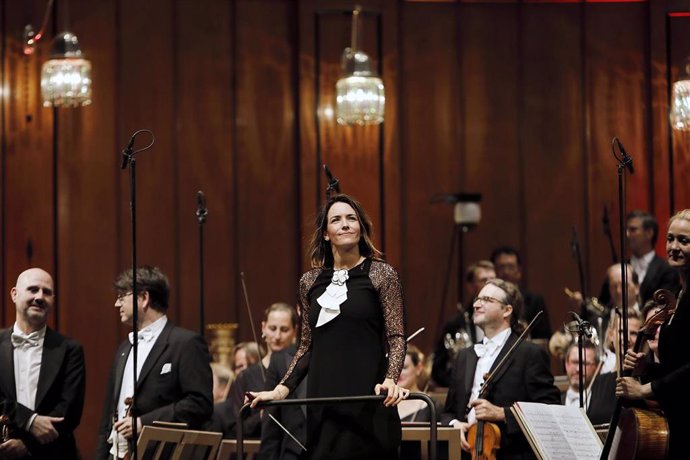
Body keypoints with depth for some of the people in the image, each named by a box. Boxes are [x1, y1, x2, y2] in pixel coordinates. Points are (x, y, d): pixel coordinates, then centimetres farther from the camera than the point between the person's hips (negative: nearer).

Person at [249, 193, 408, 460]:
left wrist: (391, 379, -21)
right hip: (323, 404, 4)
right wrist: (281, 390, 5)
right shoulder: (310, 281, 12)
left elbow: (396, 338, -3)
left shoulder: (381, 275, 1)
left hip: (368, 401, -3)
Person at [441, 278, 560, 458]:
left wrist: (501, 414, -16)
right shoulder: (465, 357, 20)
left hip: (512, 454, -5)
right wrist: (454, 424, 0)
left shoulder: (531, 354, -1)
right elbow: (449, 412, 23)